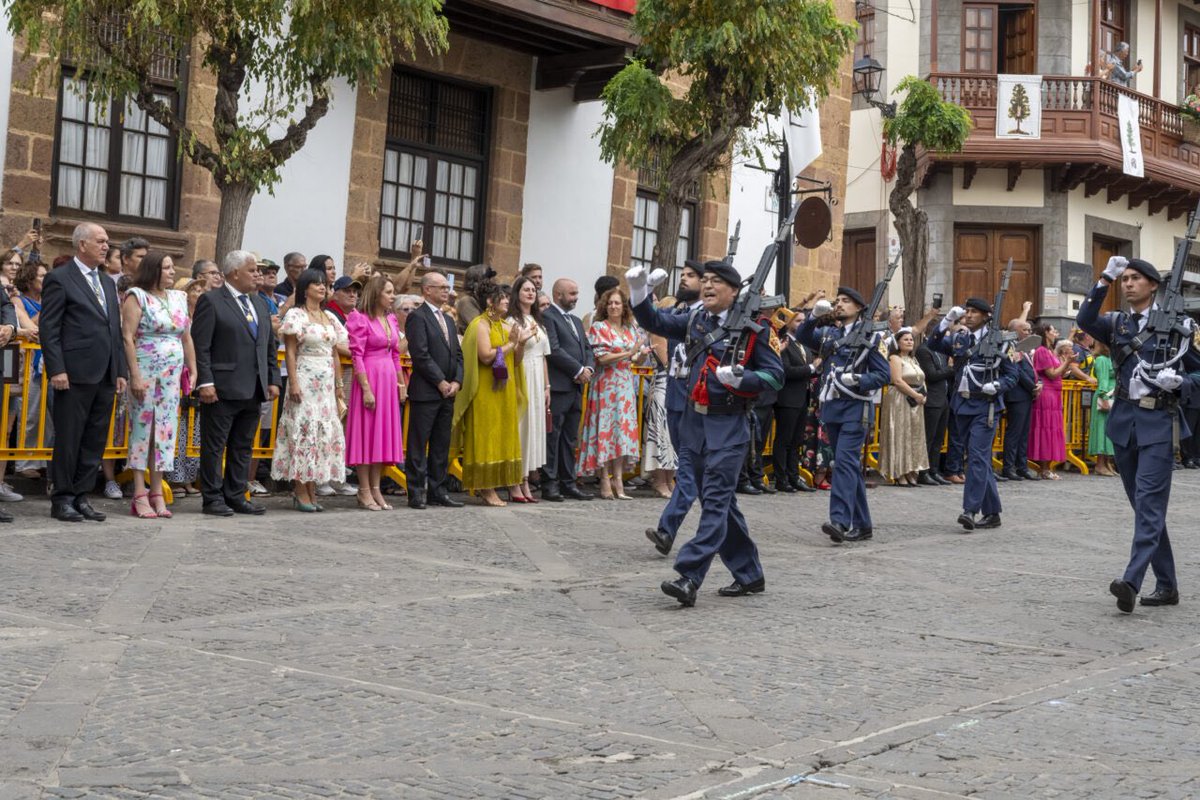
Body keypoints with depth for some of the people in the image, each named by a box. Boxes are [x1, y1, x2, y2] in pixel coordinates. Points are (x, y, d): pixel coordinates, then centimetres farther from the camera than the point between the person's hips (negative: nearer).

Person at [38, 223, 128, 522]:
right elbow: (48, 328, -8)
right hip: (76, 374, -7)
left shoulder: (108, 283, 19)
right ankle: (62, 500, 8)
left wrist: (121, 371, 12)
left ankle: (81, 497, 16)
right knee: (68, 439, 0)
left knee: (95, 441, 8)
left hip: (105, 375, 7)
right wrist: (56, 369, -15)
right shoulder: (59, 279, -3)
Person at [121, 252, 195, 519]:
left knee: (165, 430, 5)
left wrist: (193, 370, 8)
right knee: (142, 429, -2)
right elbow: (128, 337, -10)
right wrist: (135, 376, -16)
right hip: (145, 372, -5)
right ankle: (140, 495, 1)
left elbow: (186, 338, 16)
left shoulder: (178, 298, 13)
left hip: (172, 375, 5)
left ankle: (157, 493, 11)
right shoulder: (137, 297, -4)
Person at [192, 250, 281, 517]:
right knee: (215, 447, 1)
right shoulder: (211, 301, -5)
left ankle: (236, 497, 18)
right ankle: (213, 499, 7)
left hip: (254, 390, 7)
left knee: (243, 447, 11)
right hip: (223, 389, -7)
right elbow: (200, 346, -11)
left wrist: (273, 380, 11)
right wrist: (205, 382, -17)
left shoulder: (259, 303, 16)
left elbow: (270, 345, 19)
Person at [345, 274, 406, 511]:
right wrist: (366, 389, -17)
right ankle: (364, 491, 3)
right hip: (369, 378, -7)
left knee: (384, 432, 8)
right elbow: (357, 356, -13)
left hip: (389, 380, 7)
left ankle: (376, 489, 13)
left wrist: (402, 384, 13)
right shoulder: (360, 319, -8)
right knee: (366, 432, -2)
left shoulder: (391, 319, 13)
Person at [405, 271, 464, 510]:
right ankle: (416, 492, 0)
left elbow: (457, 355, 17)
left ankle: (437, 490, 15)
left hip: (447, 392, 8)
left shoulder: (448, 320, 20)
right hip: (425, 391, -8)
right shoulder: (418, 317, -7)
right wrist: (441, 382, -13)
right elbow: (420, 354, -15)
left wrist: (456, 382, 1)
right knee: (418, 444, -3)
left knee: (441, 445, 10)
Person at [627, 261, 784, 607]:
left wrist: (740, 378, -23)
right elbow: (655, 322, 12)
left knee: (716, 501, -10)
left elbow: (775, 373, -7)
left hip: (729, 425, -7)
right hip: (695, 421, 7)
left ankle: (689, 577, -17)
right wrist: (640, 291, -5)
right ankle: (749, 574, 24)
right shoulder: (695, 322, 9)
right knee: (720, 502, 13)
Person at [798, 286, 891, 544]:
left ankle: (840, 521, -26)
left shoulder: (869, 337, 0)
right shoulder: (829, 334, 15)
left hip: (855, 407, -6)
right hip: (831, 406, 6)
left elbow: (884, 374, -2)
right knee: (851, 465, 10)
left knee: (845, 461, -18)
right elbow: (802, 336, 1)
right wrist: (815, 316, -13)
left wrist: (858, 380, -17)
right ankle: (862, 525, 17)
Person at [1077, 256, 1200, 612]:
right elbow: (1085, 321, -10)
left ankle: (1132, 581, -25)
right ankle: (1166, 585, 18)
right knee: (1144, 505, 9)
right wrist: (1103, 282, -16)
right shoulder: (1117, 323, 10)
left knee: (1149, 502, -15)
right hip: (1124, 421, 5)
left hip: (1158, 423, -5)